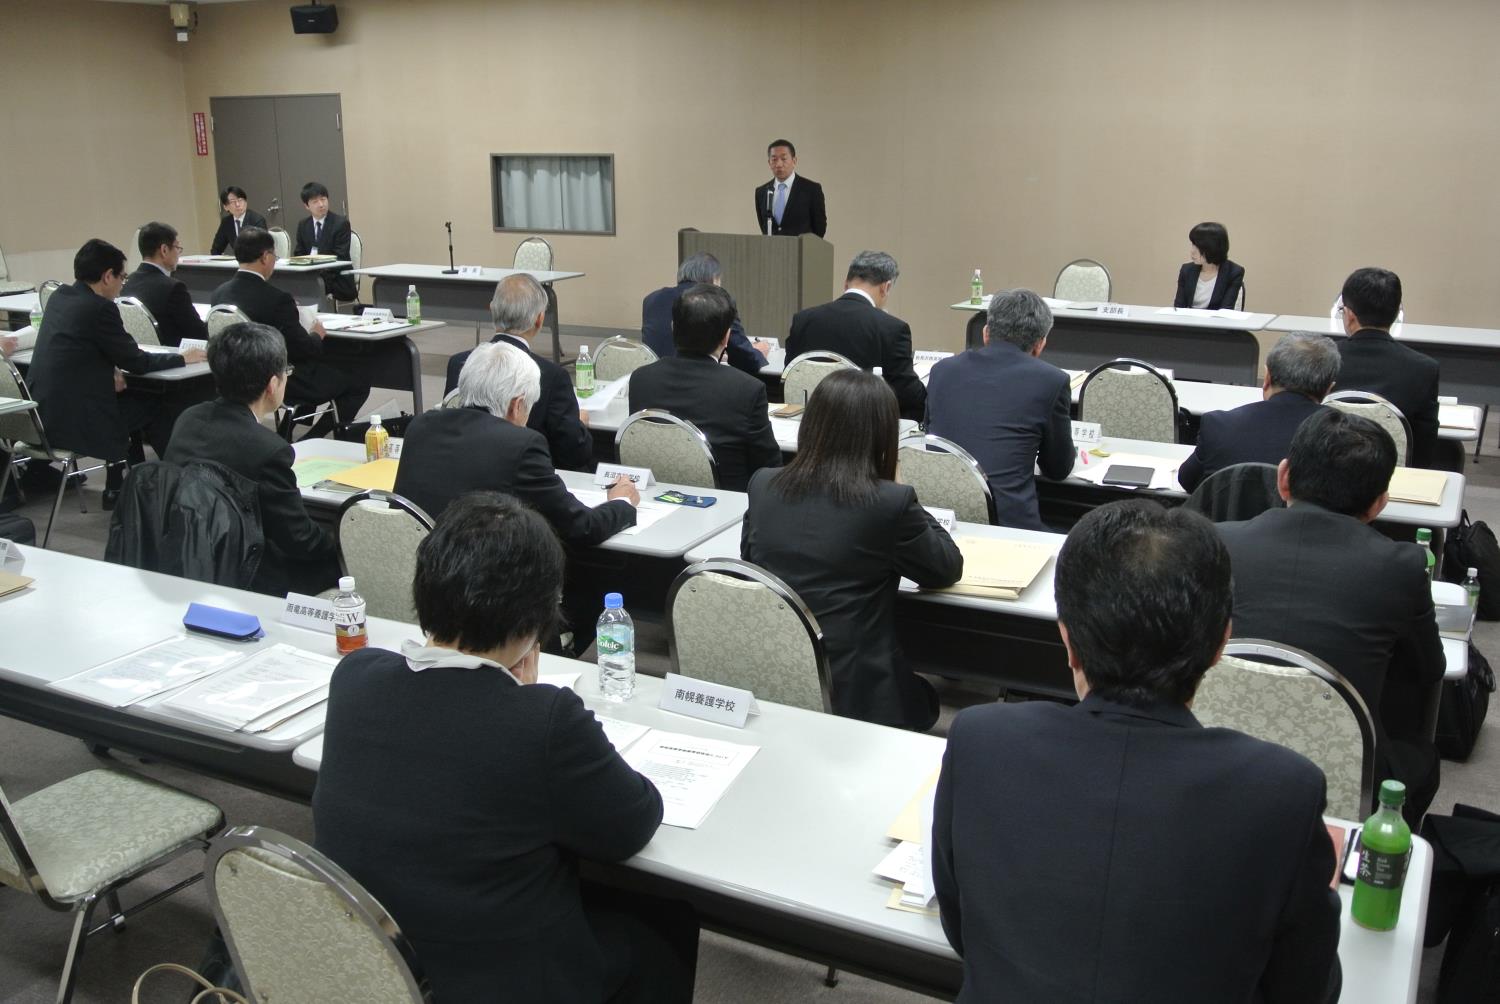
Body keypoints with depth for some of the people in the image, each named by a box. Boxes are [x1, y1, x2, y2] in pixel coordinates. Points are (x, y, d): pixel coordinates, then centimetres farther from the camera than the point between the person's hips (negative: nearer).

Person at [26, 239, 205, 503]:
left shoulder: (58, 297, 9)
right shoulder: (100, 308, -16)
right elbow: (136, 362, -9)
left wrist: (109, 373, 6)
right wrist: (182, 358, 5)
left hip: (43, 412, 9)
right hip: (72, 421, -9)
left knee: (129, 397, 26)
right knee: (154, 404, 8)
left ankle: (118, 487, 29)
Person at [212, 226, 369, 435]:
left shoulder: (219, 294, -3)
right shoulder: (277, 299, -24)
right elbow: (304, 349, -18)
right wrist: (317, 335, 3)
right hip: (281, 384, -8)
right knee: (358, 385, 8)